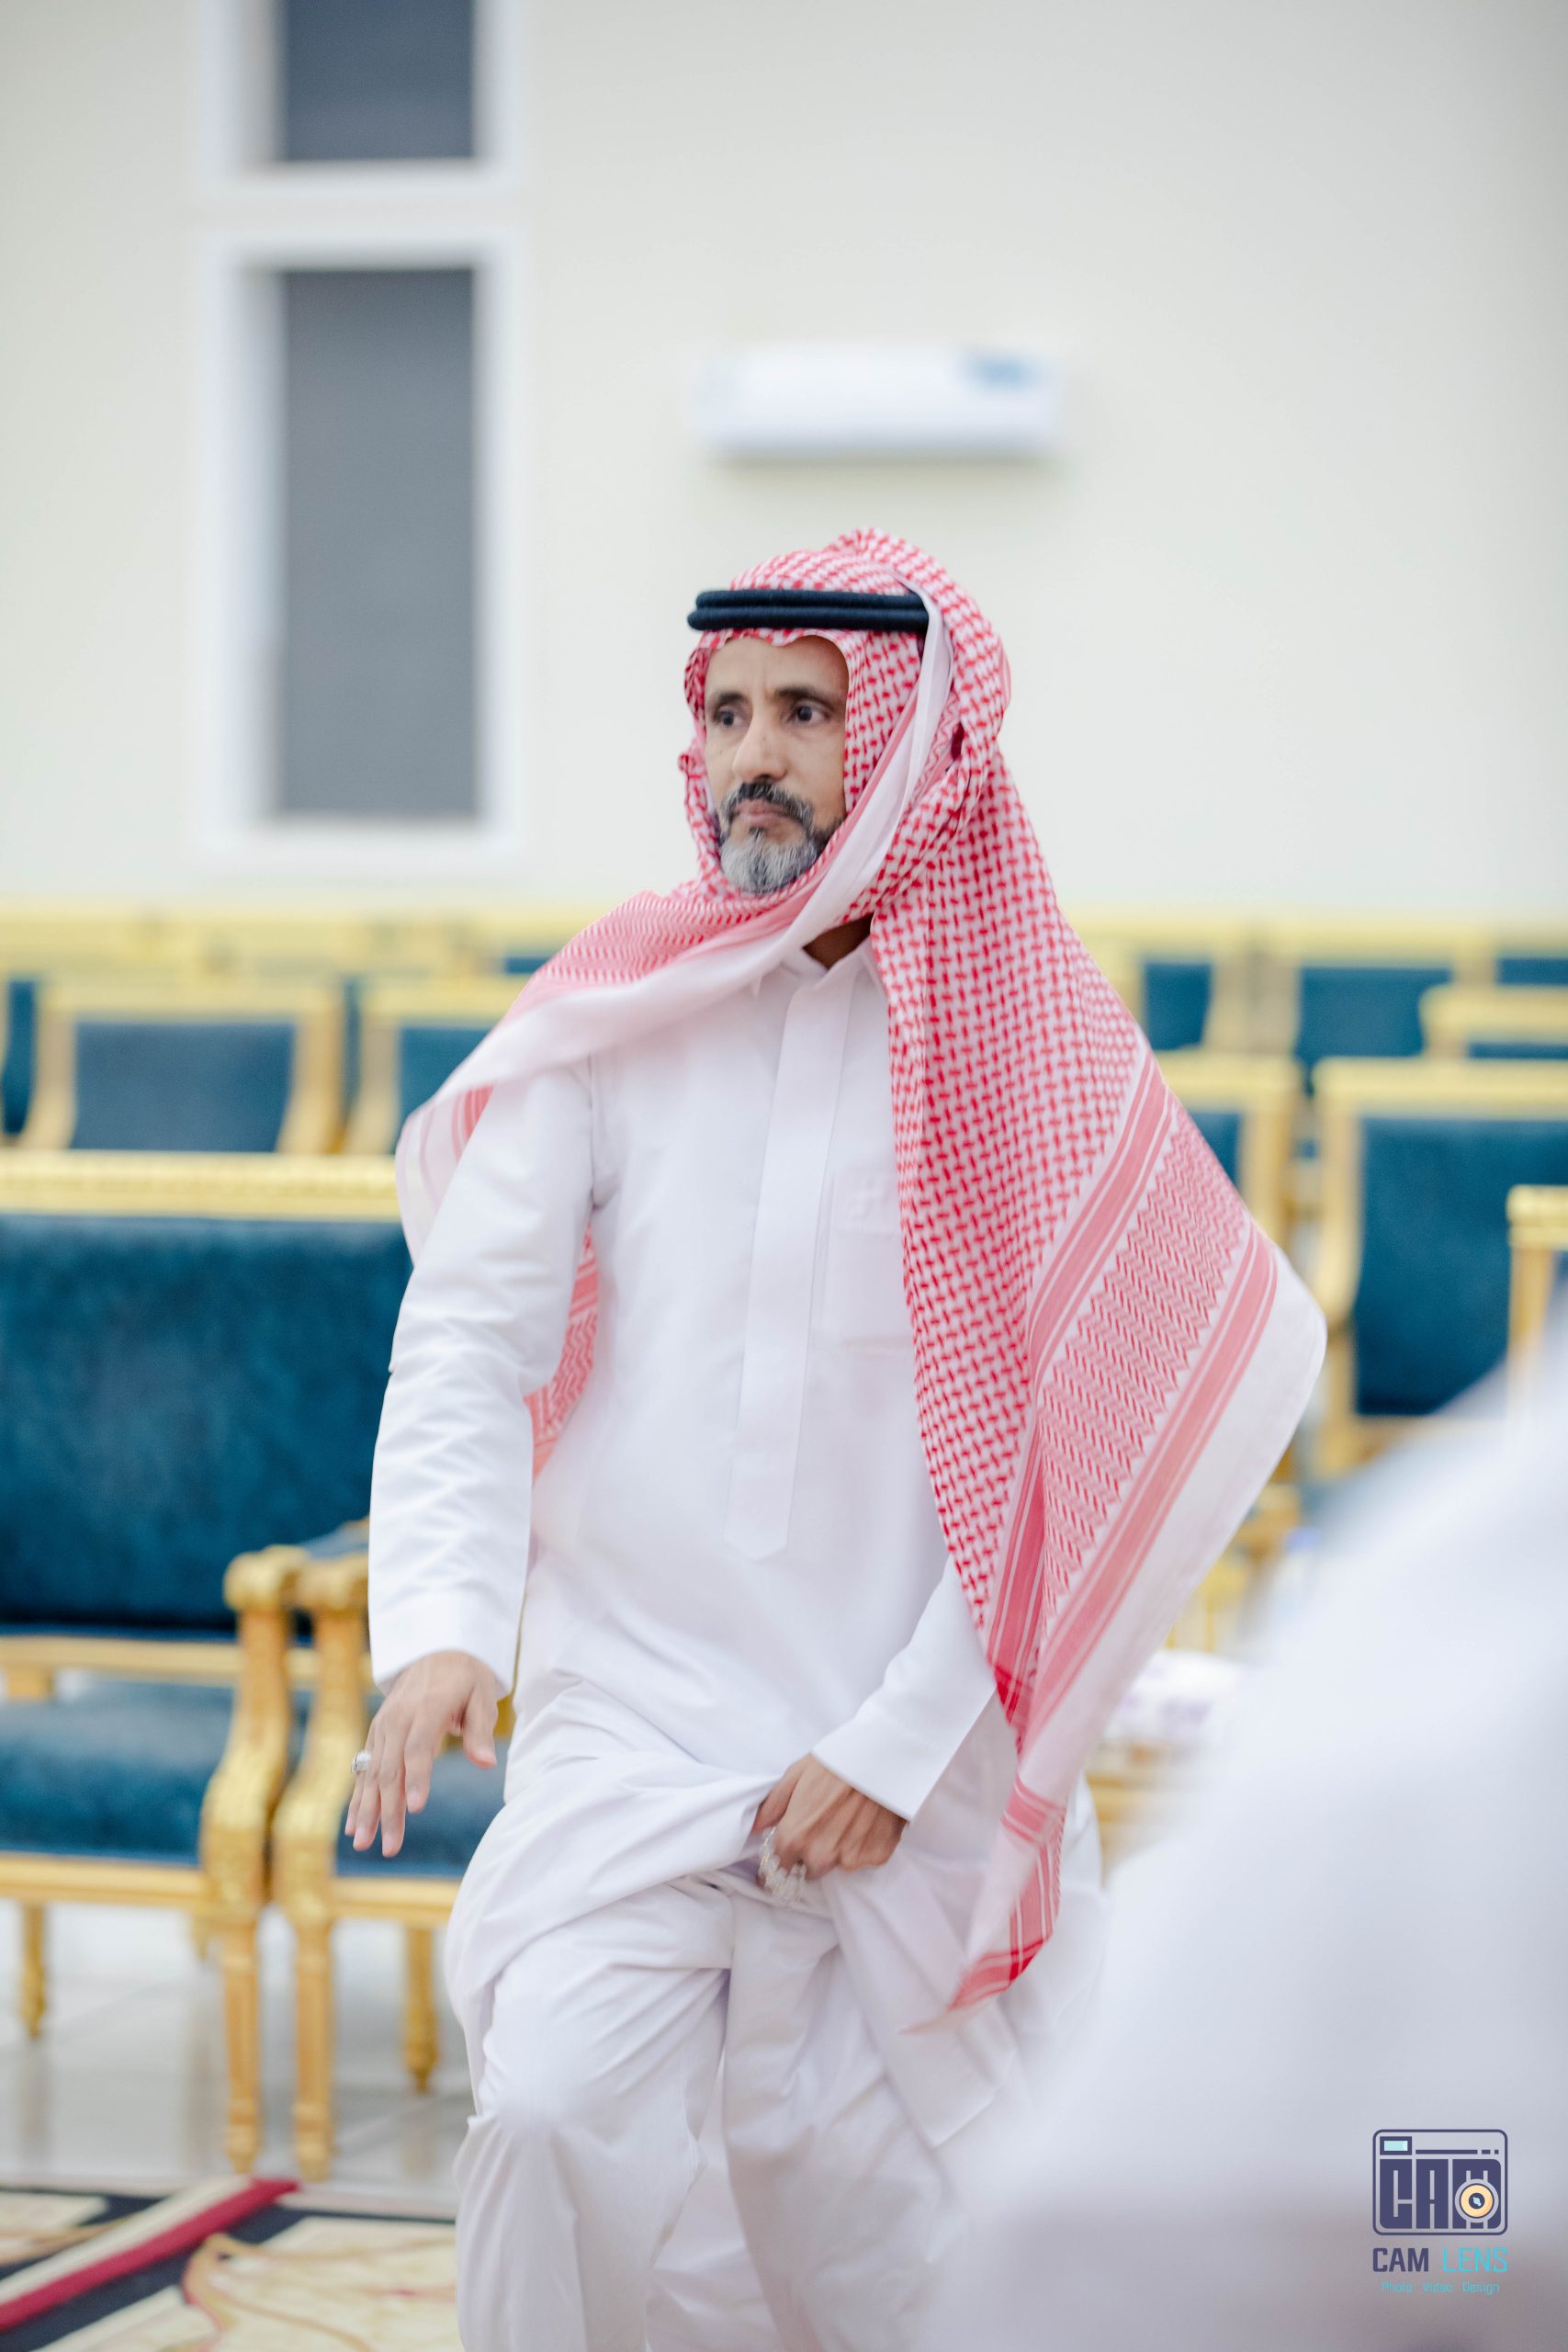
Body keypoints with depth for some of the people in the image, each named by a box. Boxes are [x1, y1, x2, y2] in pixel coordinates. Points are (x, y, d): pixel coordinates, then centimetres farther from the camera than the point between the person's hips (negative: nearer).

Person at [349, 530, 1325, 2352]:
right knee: (557, 2107, -21)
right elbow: (466, 1341, -5)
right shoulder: (613, 1018, 0)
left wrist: (900, 1743, -10)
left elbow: (1071, 1448, -4)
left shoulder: (1037, 1048, -2)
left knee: (859, 2202, 7)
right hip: (632, 1712, 0)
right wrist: (439, 1627, -22)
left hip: (921, 1768, 0)